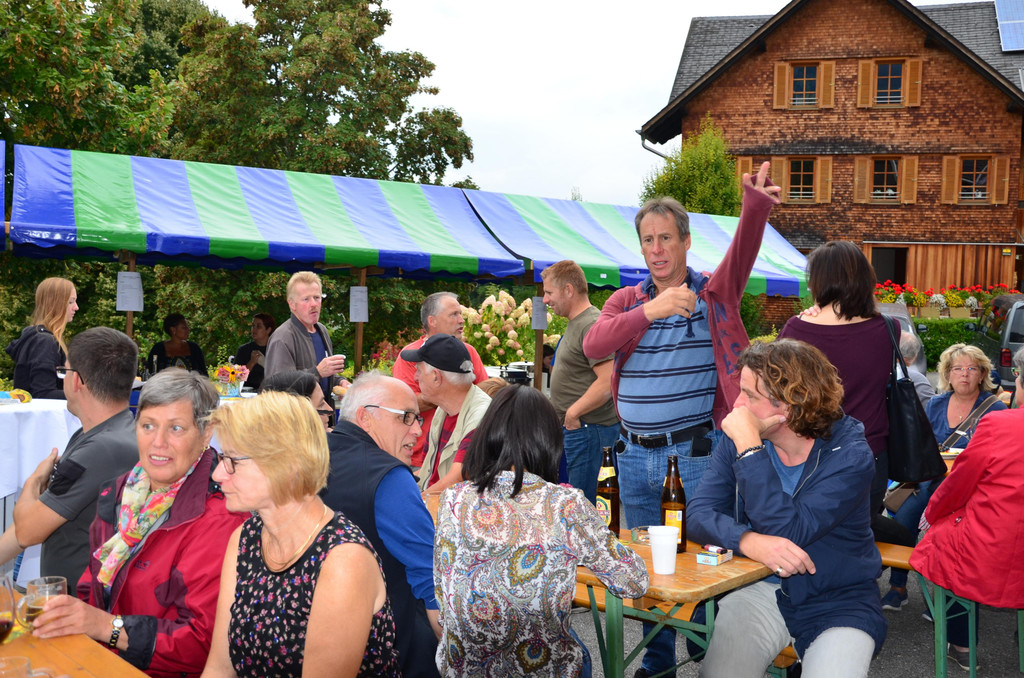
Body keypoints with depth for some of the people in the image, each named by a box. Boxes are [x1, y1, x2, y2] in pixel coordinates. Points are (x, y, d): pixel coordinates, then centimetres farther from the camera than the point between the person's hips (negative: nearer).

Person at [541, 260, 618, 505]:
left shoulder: (592, 325, -17)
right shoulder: (574, 324, 17)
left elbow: (607, 383, -25)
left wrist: (572, 413, -18)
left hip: (588, 430, -11)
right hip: (573, 429, 11)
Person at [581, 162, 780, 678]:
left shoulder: (713, 293, -1)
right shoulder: (626, 300, 7)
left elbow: (741, 254, -23)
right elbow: (593, 346, -12)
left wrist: (755, 207, -44)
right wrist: (650, 311, -28)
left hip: (694, 452, -4)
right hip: (634, 455, 4)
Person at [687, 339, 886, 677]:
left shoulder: (850, 454, -15)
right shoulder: (736, 440, -2)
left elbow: (788, 531, -26)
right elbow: (698, 513, -10)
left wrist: (750, 447, -26)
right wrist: (748, 540, -30)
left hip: (839, 602, -2)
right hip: (759, 591, 2)